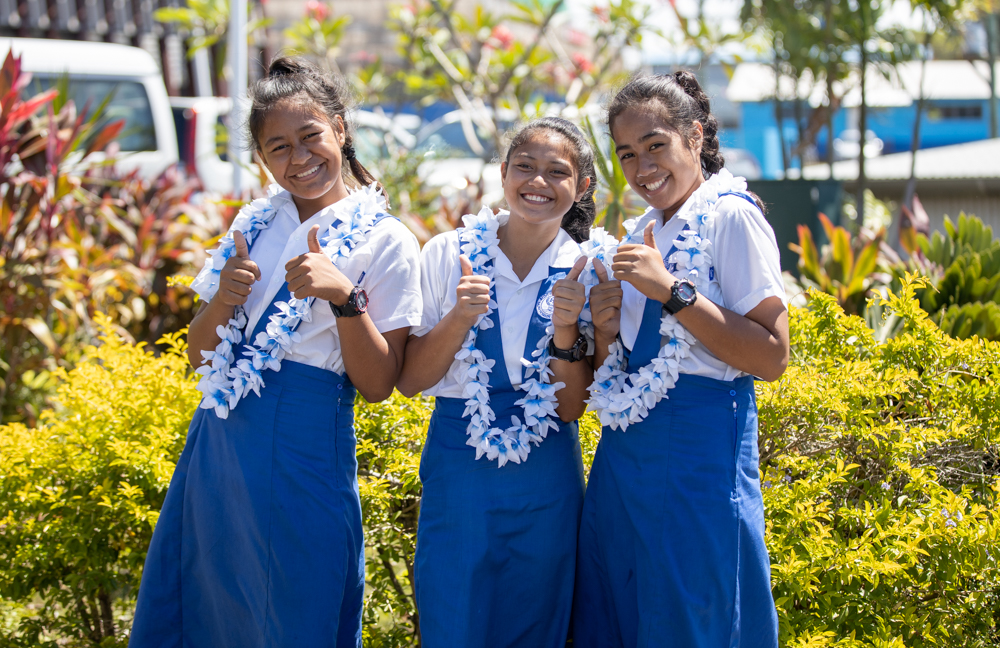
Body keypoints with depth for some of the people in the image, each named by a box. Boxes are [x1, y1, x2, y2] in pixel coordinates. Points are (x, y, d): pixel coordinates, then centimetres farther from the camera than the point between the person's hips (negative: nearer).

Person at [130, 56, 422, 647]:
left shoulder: (385, 243, -6)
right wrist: (223, 302, -9)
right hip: (220, 440, 5)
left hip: (304, 453, -5)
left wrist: (344, 298, -22)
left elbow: (378, 384, -9)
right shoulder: (256, 222, 8)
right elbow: (200, 353, 11)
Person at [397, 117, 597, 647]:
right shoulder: (449, 254, -3)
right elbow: (410, 381, -3)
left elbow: (571, 407, -3)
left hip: (546, 483, 1)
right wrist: (458, 319, -18)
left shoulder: (584, 272, -1)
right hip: (458, 471, -1)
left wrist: (566, 329, -18)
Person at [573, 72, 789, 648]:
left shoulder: (730, 217, -8)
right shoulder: (642, 232, 15)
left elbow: (772, 357, -17)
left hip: (699, 444, -8)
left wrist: (672, 291, -20)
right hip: (625, 450, 8)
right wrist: (606, 331, 0)